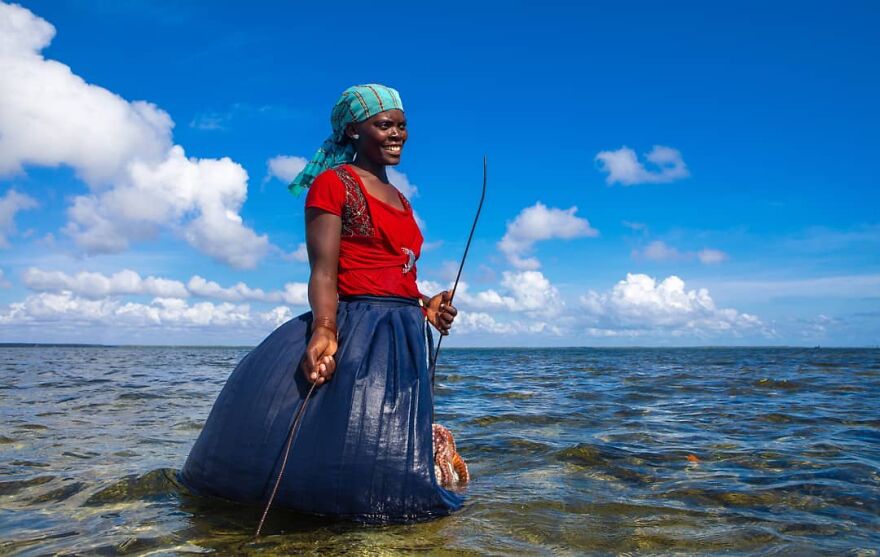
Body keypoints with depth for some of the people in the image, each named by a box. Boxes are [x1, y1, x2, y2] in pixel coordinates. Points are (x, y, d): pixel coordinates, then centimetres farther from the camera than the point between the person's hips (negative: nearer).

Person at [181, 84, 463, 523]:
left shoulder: (400, 200, 20)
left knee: (386, 452, 11)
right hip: (353, 327, -8)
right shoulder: (332, 183, -2)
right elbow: (323, 270, -13)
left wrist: (425, 305, 6)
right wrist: (324, 332, -29)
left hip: (405, 337, 8)